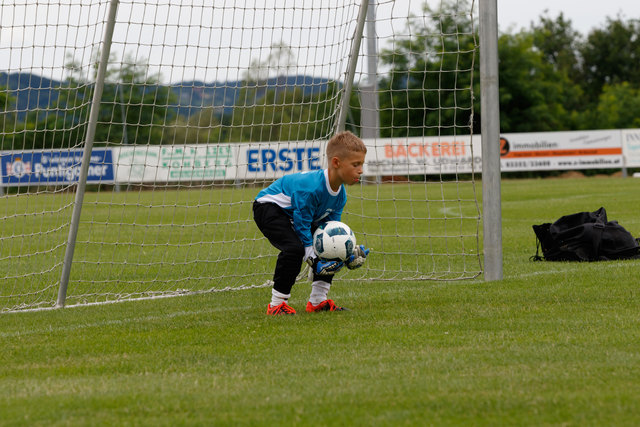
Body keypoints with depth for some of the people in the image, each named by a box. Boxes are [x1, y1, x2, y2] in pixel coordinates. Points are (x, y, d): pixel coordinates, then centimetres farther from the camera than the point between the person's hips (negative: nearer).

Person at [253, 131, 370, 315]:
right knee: (294, 247, -30)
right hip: (268, 207, -10)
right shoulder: (311, 189, -36)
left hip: (293, 213, 10)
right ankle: (277, 304, -18)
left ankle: (318, 301, 10)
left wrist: (349, 254, -14)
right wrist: (314, 261, -27)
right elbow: (302, 228, -29)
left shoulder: (340, 194, -8)